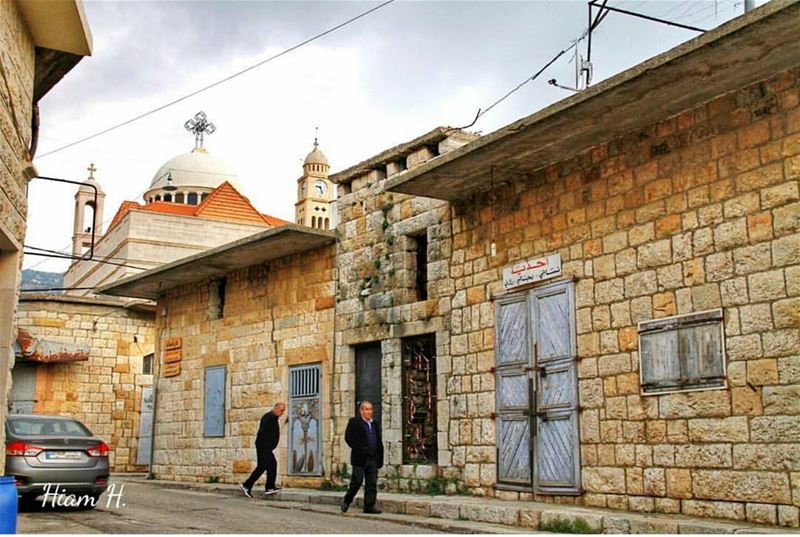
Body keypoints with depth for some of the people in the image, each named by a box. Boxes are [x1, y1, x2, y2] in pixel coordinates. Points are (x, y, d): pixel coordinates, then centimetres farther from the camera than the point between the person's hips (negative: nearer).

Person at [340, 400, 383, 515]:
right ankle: (346, 501, 19)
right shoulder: (354, 422, 0)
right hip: (360, 458, -5)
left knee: (372, 483, 2)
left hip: (373, 458, 5)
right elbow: (348, 438, -7)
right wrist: (360, 449, -14)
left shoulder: (375, 424, 18)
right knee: (357, 481, -1)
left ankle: (369, 506, 6)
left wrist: (380, 457, 8)